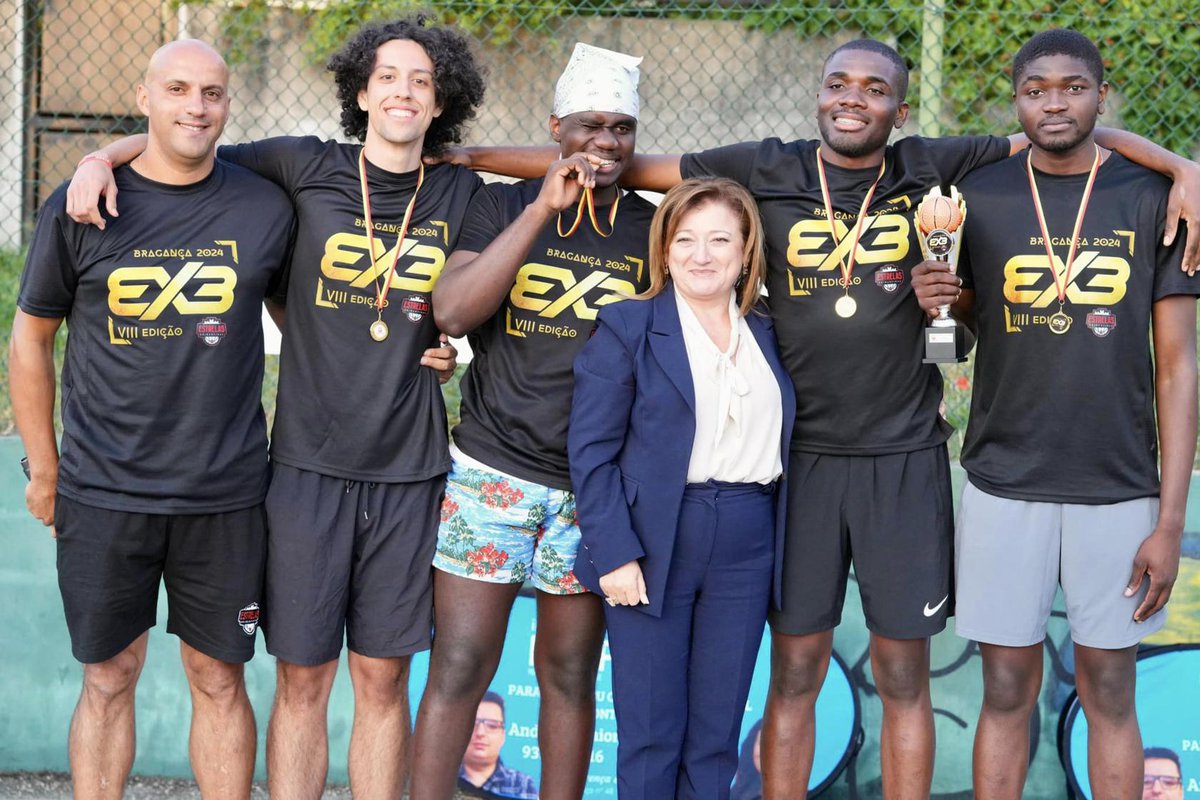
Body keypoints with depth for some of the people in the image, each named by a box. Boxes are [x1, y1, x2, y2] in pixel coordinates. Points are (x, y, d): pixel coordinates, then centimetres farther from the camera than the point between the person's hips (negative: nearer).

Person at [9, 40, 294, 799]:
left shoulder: (267, 208, 1)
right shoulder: (80, 208, -1)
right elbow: (30, 339, 7)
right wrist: (43, 467, 8)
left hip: (226, 493, 1)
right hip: (103, 492, 0)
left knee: (218, 679, 8)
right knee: (109, 678, 7)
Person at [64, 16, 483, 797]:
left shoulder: (461, 194, 6)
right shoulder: (307, 168, 2)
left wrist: (459, 346, 4)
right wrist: (102, 157, -1)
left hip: (408, 468, 1)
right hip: (309, 461, -1)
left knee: (383, 679, 7)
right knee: (302, 679, 3)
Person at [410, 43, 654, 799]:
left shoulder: (654, 230, 5)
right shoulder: (503, 206, 2)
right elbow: (453, 311, -13)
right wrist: (544, 208, -17)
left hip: (596, 487, 1)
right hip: (493, 473, -1)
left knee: (571, 675, 9)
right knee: (460, 670, -2)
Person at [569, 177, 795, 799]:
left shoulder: (767, 335, 12)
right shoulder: (627, 327, -1)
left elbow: (779, 442, 13)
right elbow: (590, 450, -6)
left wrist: (780, 546, 3)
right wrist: (614, 553, -13)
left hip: (746, 549, 4)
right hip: (652, 545, -4)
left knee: (718, 731, 8)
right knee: (651, 731, 2)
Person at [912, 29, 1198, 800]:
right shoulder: (979, 196, 2)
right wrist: (938, 297, -11)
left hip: (1117, 490, -1)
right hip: (1005, 484, 1)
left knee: (1110, 694, 7)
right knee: (1008, 692, 6)